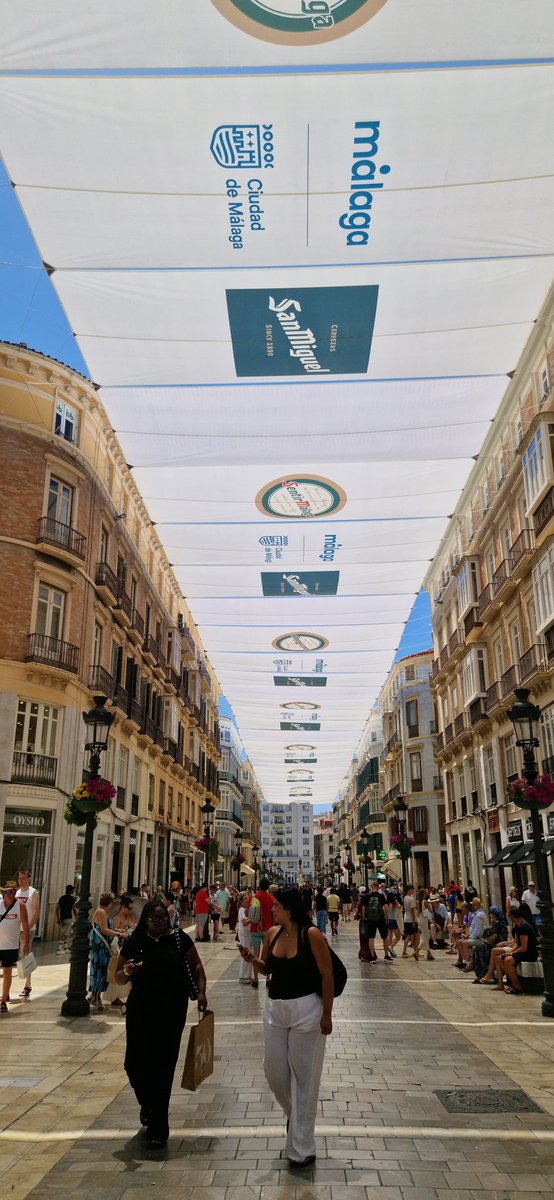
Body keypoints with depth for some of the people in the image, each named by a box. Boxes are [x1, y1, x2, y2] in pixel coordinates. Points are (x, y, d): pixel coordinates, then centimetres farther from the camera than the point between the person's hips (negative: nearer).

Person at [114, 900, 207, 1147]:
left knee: (163, 1067, 2)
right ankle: (148, 1106, 35)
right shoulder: (134, 942, -1)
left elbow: (196, 965, 5)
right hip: (140, 1011, 1)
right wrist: (127, 972, -17)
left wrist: (201, 992, -7)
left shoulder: (178, 938, -3)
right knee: (135, 1064, 2)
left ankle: (158, 1127, 19)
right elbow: (118, 977, 5)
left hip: (172, 1012, -1)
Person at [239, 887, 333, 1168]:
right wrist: (252, 959, -8)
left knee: (303, 1076, 5)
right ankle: (293, 1114, 44)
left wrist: (327, 1015, -11)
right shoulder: (272, 933, 0)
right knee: (274, 1071, 12)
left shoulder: (311, 934, -17)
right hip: (275, 1008, 6)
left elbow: (327, 975, -13)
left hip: (306, 1010, -6)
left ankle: (301, 1149, 19)